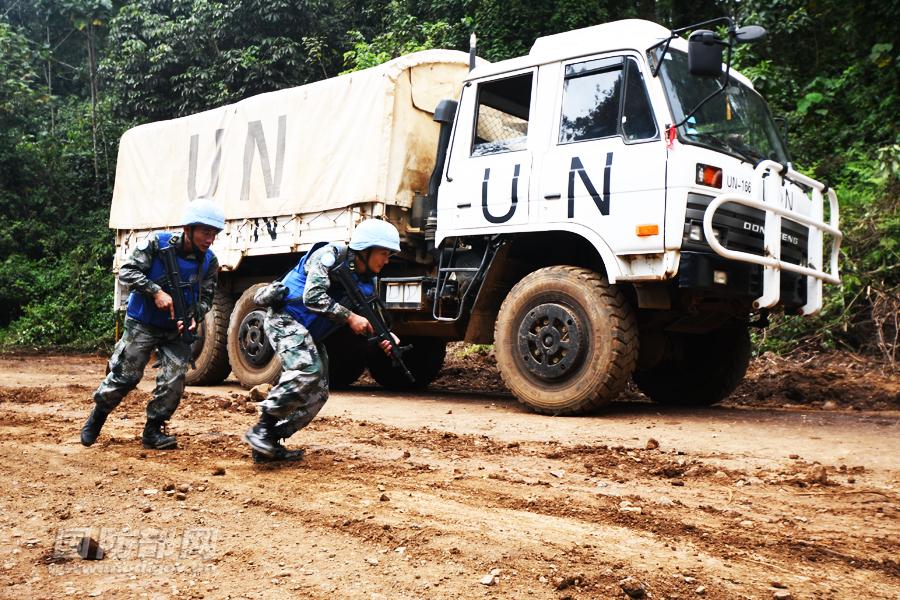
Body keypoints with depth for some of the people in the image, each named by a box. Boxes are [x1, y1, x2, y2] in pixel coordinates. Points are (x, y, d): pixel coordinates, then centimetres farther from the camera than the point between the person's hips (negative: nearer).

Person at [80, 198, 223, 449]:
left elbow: (205, 297, -1)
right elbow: (126, 271, -16)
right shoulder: (157, 244, -16)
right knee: (125, 375, 3)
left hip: (176, 329, 3)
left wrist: (194, 317, -22)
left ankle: (152, 431, 8)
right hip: (142, 324, -3)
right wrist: (156, 291, -28)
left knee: (174, 379, -9)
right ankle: (98, 415, 30)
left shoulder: (209, 262, -6)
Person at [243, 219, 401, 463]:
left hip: (310, 334, 9)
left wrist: (383, 338, -13)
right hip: (285, 318, -9)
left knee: (317, 393, 3)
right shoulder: (331, 256, -16)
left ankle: (269, 443, 10)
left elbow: (365, 323, 7)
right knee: (307, 369, -30)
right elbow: (313, 297, -26)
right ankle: (261, 429, -22)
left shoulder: (366, 284, 7)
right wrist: (349, 317, -27)